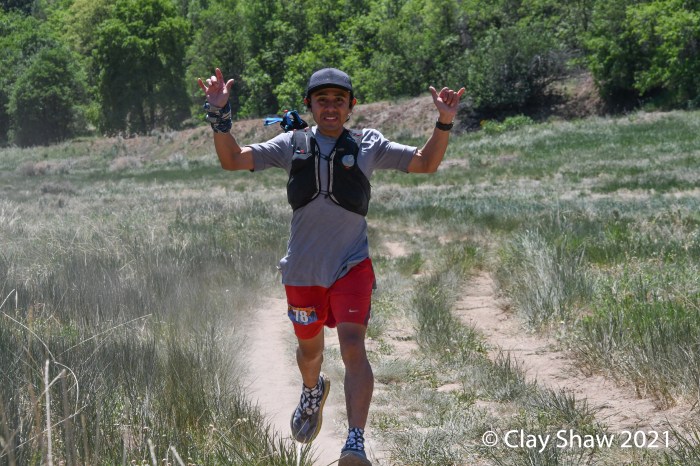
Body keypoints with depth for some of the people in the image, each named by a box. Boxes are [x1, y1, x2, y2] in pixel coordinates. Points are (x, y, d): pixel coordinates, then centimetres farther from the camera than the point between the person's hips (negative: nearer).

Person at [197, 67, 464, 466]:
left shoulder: (368, 145, 1)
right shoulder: (292, 145, 2)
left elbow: (426, 164, 1)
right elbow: (232, 160, -1)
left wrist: (445, 123, -13)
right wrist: (220, 116, -14)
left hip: (352, 267, -2)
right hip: (302, 269, 2)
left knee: (353, 345, -19)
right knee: (310, 347, 19)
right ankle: (313, 391, 55)